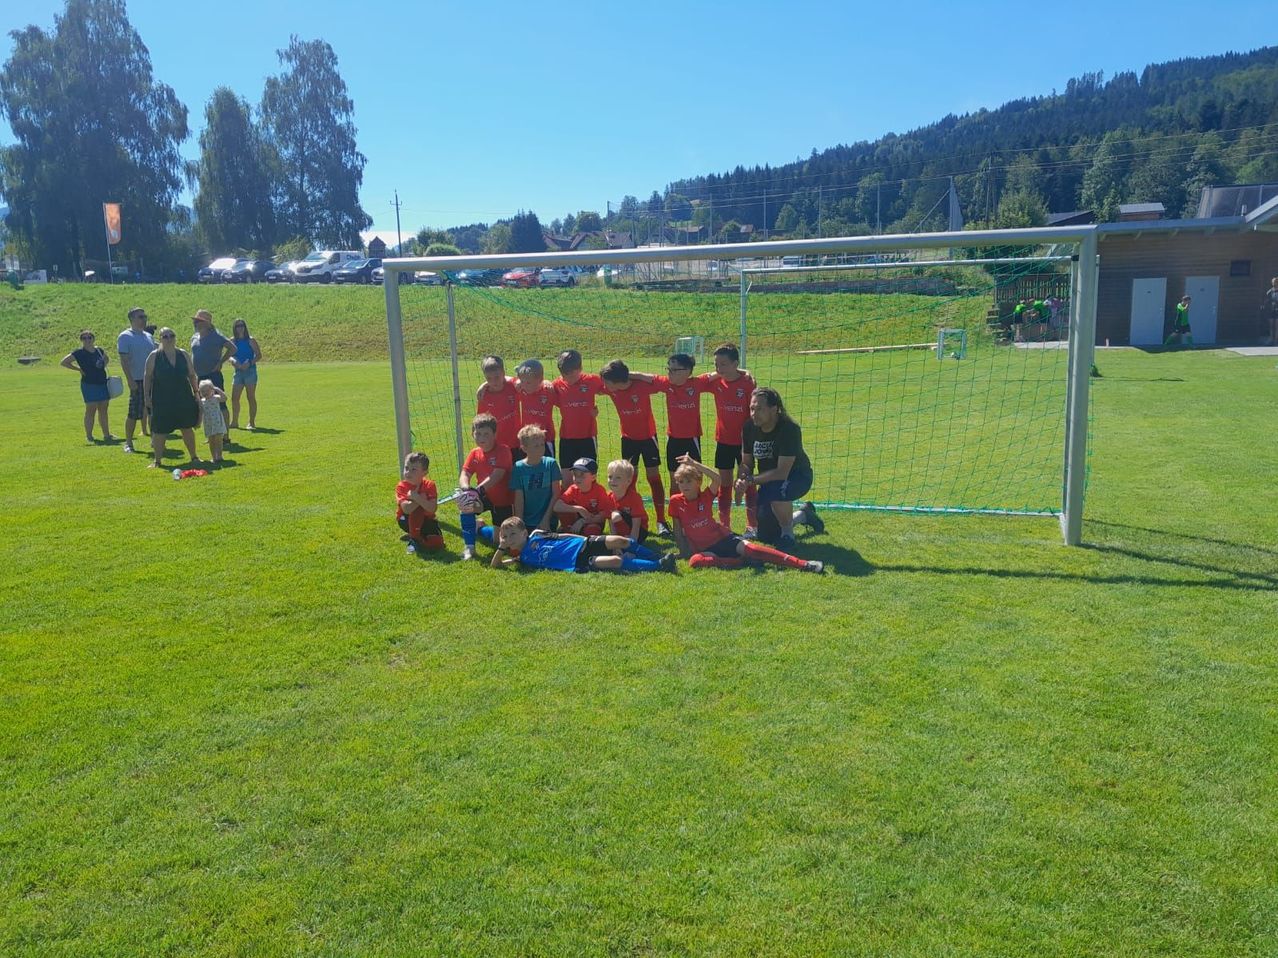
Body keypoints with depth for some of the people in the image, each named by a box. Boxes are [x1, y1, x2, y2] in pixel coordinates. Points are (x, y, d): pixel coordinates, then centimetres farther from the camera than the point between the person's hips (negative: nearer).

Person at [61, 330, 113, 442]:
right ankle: (89, 436, 4)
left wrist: (103, 366, 9)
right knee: (91, 409, -3)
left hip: (102, 383, 5)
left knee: (103, 409, 11)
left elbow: (106, 359, 27)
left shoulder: (99, 350, 6)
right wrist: (79, 369, -8)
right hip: (89, 384, -5)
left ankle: (106, 434, 19)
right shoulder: (79, 353, -8)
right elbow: (64, 361, -8)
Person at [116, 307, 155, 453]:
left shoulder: (149, 336, 15)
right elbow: (124, 360, -11)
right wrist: (130, 380, -18)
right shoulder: (125, 337, -5)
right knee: (134, 413, -5)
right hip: (137, 381, -6)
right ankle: (128, 442, 4)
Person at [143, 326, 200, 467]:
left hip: (184, 398, 3)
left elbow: (192, 375, 11)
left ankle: (194, 457, 22)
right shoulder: (154, 356, -3)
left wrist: (197, 393, 8)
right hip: (162, 401, -3)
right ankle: (158, 460, 12)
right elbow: (147, 377, -1)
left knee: (187, 428, 10)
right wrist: (146, 396, -6)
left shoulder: (183, 354, 5)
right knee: (159, 431, 0)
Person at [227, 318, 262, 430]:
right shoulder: (233, 341, 8)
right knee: (234, 398, 3)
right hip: (238, 372, 4)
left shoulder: (250, 340, -3)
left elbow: (259, 355, -5)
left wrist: (249, 363, -19)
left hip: (250, 371, -4)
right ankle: (234, 422, 13)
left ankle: (252, 422, 5)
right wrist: (234, 361, -19)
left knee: (251, 397, -1)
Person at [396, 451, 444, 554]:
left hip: (426, 519, 1)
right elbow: (406, 509, -34)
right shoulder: (401, 487, -19)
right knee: (416, 510, -36)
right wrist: (421, 499, -31)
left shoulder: (429, 485, -17)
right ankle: (414, 538, -17)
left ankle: (421, 535, 11)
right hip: (407, 520, -1)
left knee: (436, 544, -22)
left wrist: (416, 497, -37)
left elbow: (432, 508, -30)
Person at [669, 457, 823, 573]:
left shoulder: (705, 497, 0)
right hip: (704, 548, 1)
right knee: (694, 561, -34)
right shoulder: (676, 501, 2)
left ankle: (804, 564, -32)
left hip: (723, 538, 0)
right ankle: (743, 561, -30)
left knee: (747, 547, -27)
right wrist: (683, 551, 3)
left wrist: (694, 464, -23)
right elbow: (678, 530, 9)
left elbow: (717, 478, -19)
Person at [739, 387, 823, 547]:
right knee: (766, 536, 8)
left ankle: (788, 534, -14)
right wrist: (742, 480, -23)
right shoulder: (749, 427, -13)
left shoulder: (789, 429, -29)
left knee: (776, 488, -42)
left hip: (797, 476, -6)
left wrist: (751, 480, -29)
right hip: (769, 480, 6)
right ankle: (803, 514, 35)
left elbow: (782, 473, -34)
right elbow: (746, 463, -2)